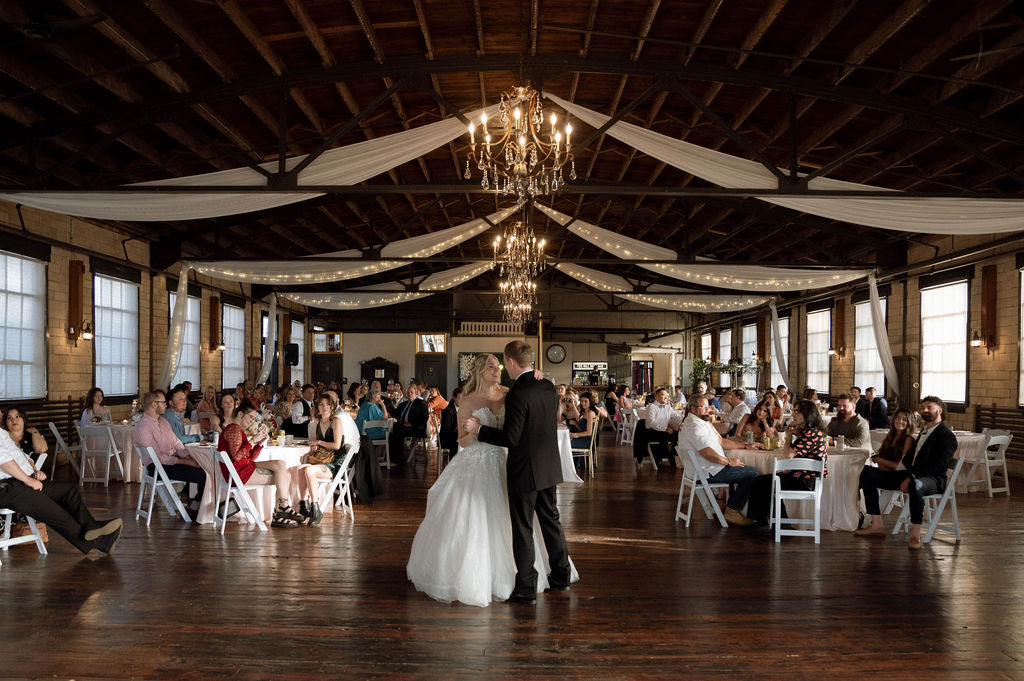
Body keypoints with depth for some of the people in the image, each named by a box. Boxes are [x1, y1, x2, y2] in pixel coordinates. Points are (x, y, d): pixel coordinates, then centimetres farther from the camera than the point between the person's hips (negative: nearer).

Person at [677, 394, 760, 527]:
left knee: (742, 469, 27)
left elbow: (720, 441, 17)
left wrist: (746, 446, 12)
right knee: (752, 472, -9)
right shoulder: (694, 425, -19)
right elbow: (706, 452, -28)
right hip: (708, 473, -11)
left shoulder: (702, 422, 16)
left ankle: (731, 505, 22)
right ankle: (732, 511, -5)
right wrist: (729, 462, -18)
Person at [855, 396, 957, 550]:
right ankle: (877, 525, -6)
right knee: (866, 472, -3)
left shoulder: (947, 436, -4)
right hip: (912, 475, 9)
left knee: (915, 485, -45)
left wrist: (912, 477, -25)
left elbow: (939, 466, -17)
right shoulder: (924, 431, 23)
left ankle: (915, 535, -33)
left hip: (933, 479, -9)